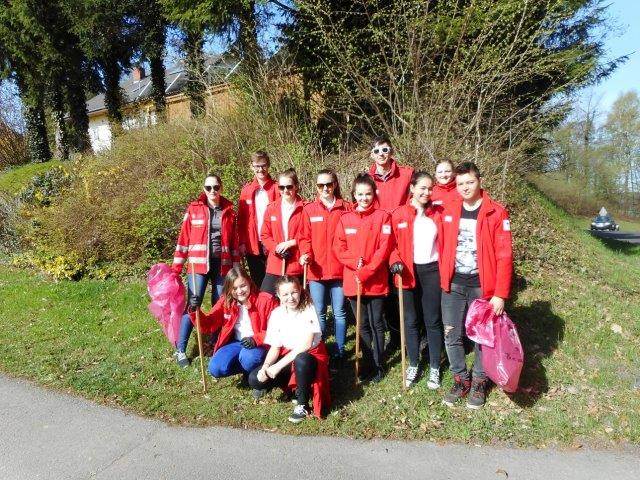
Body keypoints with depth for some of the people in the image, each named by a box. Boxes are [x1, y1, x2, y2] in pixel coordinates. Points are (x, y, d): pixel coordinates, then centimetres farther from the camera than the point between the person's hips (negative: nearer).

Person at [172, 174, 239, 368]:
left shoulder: (229, 210, 6)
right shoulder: (194, 209, -1)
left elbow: (234, 241, 10)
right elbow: (184, 238, -1)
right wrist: (176, 268, -3)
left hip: (222, 264, 2)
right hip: (198, 264, -2)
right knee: (193, 305, -5)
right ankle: (180, 350, 7)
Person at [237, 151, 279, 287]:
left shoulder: (276, 188, -2)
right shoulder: (246, 190, 7)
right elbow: (241, 219, 7)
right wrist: (242, 242, 0)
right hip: (252, 245, 3)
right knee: (257, 283, 12)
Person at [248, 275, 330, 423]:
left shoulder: (308, 310, -18)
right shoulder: (276, 314, -4)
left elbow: (306, 344, -26)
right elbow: (275, 347, -2)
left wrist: (278, 366, -28)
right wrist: (265, 366, -23)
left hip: (310, 358, -4)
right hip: (286, 358, 5)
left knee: (301, 359, -40)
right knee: (255, 379, -16)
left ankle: (302, 404, -15)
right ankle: (296, 386, 7)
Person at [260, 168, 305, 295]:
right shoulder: (271, 208, 6)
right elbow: (265, 235, 8)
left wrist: (291, 243, -12)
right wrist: (277, 248, -9)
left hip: (297, 265, -3)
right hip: (275, 265, 3)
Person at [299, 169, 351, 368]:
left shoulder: (346, 208, 2)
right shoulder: (309, 209, 4)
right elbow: (305, 237, 4)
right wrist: (305, 254, -14)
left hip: (339, 269, 0)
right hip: (316, 270, 1)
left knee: (339, 313, 9)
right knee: (319, 314, 9)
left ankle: (339, 353, 21)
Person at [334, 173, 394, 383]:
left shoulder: (382, 216, -3)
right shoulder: (345, 218, 5)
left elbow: (384, 248, -10)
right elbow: (338, 248, 1)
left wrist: (366, 271, -16)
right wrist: (355, 262, -15)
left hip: (376, 280, -2)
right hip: (352, 280, 2)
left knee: (376, 324, 7)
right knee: (363, 325, 12)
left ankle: (379, 365, 22)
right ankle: (368, 364, 26)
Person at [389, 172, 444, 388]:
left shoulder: (438, 214, 3)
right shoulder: (399, 214, -2)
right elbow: (391, 244, 0)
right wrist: (395, 261, -18)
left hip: (432, 271, 1)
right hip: (409, 272, 0)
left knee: (433, 320, 7)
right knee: (411, 320, 11)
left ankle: (434, 368, 21)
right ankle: (413, 365, 26)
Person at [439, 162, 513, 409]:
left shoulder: (496, 212, -8)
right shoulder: (448, 211, 4)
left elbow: (504, 256, -10)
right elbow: (443, 248, 8)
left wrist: (500, 294, -14)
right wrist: (444, 279, 6)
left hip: (482, 285, -3)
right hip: (453, 285, 3)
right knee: (451, 335, 8)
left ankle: (479, 383, 30)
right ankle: (460, 380, 27)